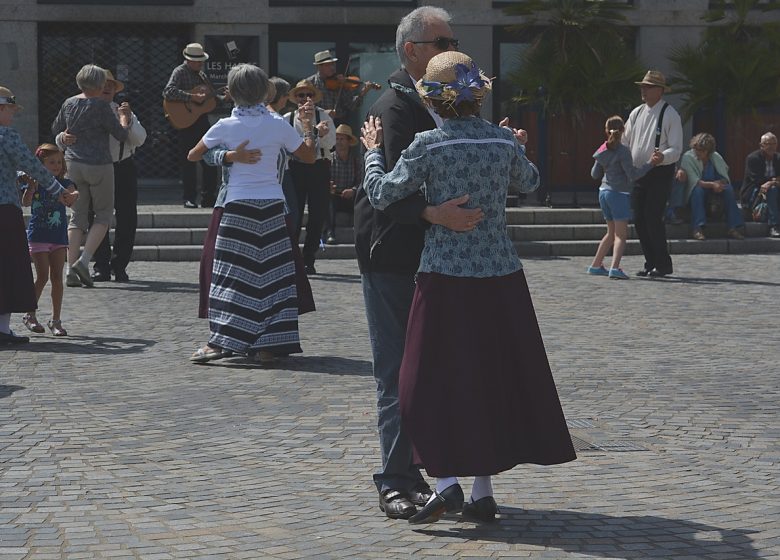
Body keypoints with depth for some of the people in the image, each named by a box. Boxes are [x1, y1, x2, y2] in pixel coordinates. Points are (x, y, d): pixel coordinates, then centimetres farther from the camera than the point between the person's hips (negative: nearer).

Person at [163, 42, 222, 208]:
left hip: (202, 119, 7)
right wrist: (192, 97, -25)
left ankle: (208, 198, 12)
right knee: (189, 161, -3)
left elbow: (212, 94, 23)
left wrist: (224, 98, 2)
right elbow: (168, 92, -22)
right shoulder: (180, 72, -6)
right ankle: (189, 199, 2)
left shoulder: (201, 74, 17)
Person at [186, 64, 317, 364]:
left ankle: (218, 342, -5)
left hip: (238, 206, -1)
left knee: (231, 275, 1)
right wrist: (308, 124, 21)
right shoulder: (278, 125, 0)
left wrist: (218, 153, 27)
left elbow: (193, 156, 8)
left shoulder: (225, 126, -3)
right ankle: (266, 345, 5)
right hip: (272, 206, 1)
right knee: (270, 273, 5)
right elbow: (309, 156, 10)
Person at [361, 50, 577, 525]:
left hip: (446, 277, -3)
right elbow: (529, 182, 20)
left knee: (437, 381, 5)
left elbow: (382, 194, -7)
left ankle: (445, 481, -8)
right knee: (495, 380, 11)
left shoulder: (428, 145, -10)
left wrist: (372, 150, 9)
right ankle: (484, 492, 14)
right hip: (501, 277, 3)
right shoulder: (505, 141, 2)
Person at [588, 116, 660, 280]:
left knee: (612, 232, 19)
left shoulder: (603, 151, 8)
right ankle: (615, 268, -23)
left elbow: (595, 174, 15)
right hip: (619, 193, -7)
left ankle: (596, 265, 22)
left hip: (604, 192, 7)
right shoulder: (623, 151, -13)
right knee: (621, 234, -8)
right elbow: (633, 175, -15)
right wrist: (650, 163, -14)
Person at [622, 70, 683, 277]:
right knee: (639, 219, 5)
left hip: (660, 174, -6)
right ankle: (651, 263, 16)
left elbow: (676, 149, -11)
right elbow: (625, 142, 18)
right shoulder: (636, 113, 13)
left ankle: (663, 264, -1)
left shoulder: (669, 115, -6)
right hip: (638, 173, 7)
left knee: (653, 219, -12)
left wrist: (661, 157, -31)